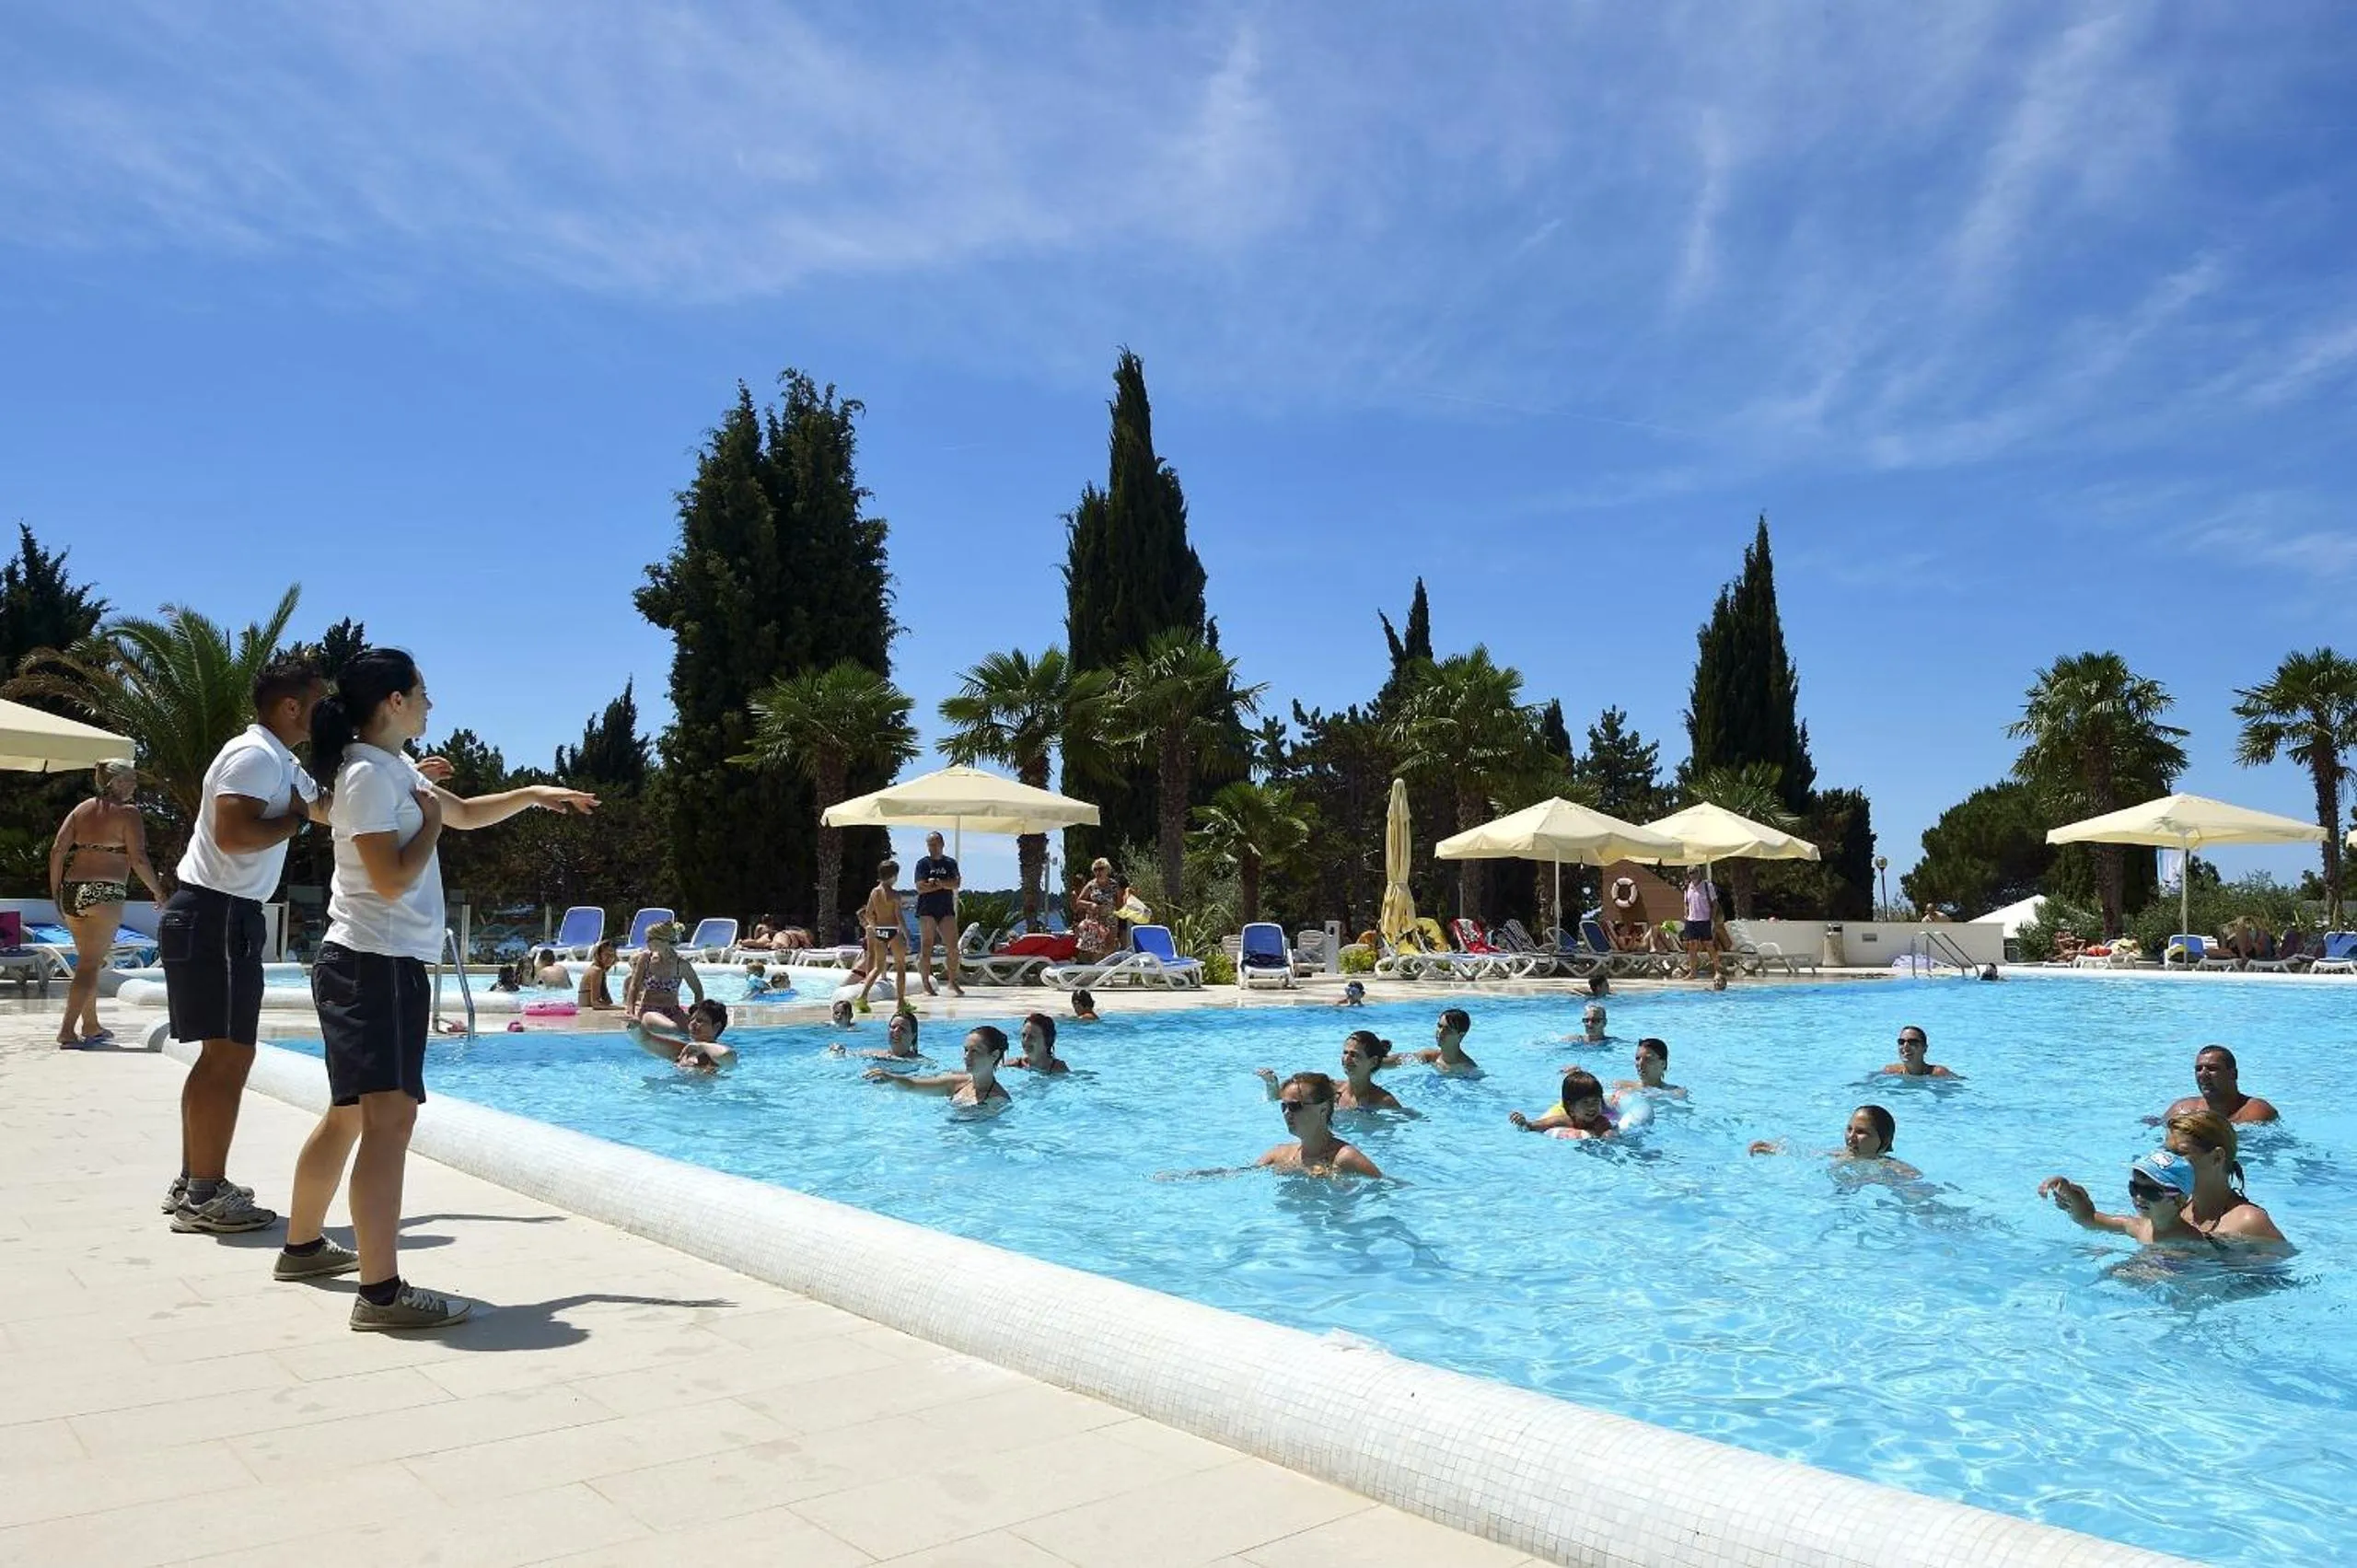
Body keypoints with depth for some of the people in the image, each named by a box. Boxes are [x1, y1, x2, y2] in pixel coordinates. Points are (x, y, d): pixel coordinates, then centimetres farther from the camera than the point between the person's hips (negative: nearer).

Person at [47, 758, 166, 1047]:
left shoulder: (82, 809, 13)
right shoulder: (127, 813, -4)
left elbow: (57, 850, 7)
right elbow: (138, 859, -11)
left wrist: (55, 890, 12)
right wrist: (158, 891, 0)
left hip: (71, 892, 7)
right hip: (104, 893, -7)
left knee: (89, 961, 18)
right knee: (90, 964, -4)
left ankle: (91, 1026, 26)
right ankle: (67, 1029, -10)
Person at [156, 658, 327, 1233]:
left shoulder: (282, 764, 19)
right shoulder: (255, 756, -14)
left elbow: (332, 809, 33)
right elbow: (232, 834, -27)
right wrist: (294, 819, -11)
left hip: (222, 917, 11)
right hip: (216, 915, -11)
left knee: (222, 1054, 15)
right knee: (230, 1055, -9)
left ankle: (192, 1184, 22)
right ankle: (205, 1196, -5)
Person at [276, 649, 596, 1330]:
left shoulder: (395, 769, 16)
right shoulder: (368, 776, -15)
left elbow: (466, 813, 29)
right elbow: (392, 880, -21)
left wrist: (533, 795, 20)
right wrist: (430, 823, -7)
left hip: (378, 964, 11)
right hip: (375, 965, -11)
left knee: (350, 1115, 21)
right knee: (389, 1119, -16)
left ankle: (302, 1245, 35)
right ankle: (382, 1292, -18)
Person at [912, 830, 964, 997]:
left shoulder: (950, 863, 12)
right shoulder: (923, 863, 4)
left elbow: (956, 884, -2)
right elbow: (920, 887, -8)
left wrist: (937, 883, -15)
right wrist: (943, 885, -6)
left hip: (946, 909, 3)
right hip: (927, 910, -3)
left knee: (953, 948, -2)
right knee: (926, 948, -3)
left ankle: (953, 982, 9)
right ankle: (926, 984, 2)